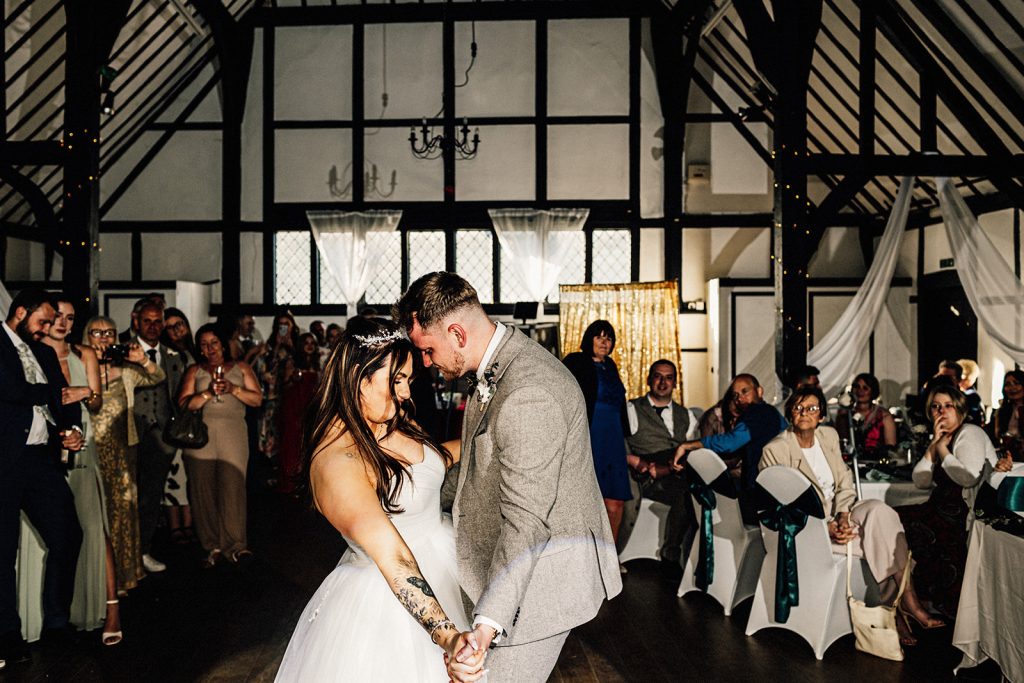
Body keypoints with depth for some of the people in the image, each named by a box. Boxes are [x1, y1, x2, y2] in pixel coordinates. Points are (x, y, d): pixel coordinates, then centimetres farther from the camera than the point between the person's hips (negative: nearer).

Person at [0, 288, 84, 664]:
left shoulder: (44, 353, 18)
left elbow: (65, 400, 17)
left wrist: (74, 428, -3)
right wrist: (57, 393, -3)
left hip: (42, 457, 7)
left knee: (68, 535, 5)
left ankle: (57, 624, 19)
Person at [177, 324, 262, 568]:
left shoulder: (240, 368, 17)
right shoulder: (194, 372, 16)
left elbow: (257, 399, 7)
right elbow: (184, 404, 5)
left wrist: (233, 389, -7)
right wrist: (207, 393, -9)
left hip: (232, 435, -1)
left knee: (232, 487, -12)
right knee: (203, 490, -2)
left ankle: (234, 545, -8)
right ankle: (212, 547, 5)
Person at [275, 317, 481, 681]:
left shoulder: (399, 422, -3)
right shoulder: (336, 459, -29)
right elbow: (390, 554, -38)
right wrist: (447, 636, -44)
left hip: (440, 575, 8)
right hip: (393, 597, -8)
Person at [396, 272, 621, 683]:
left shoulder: (528, 394, -28)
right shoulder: (497, 366, 6)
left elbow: (526, 519, -32)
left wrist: (488, 624, -37)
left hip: (542, 574, -10)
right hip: (515, 562, 10)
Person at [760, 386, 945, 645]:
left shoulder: (829, 436, 8)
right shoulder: (774, 450, -11)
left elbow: (845, 483, 7)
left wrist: (844, 518, -12)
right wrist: (826, 528, -22)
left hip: (836, 514, 6)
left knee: (879, 510, -23)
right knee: (877, 538, -24)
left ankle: (906, 601, -21)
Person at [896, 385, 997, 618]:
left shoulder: (970, 433, -7)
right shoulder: (942, 439, 17)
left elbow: (969, 477, -24)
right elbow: (920, 481, 6)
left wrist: (943, 449, -11)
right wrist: (934, 445, -1)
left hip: (963, 514, -8)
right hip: (943, 508, 8)